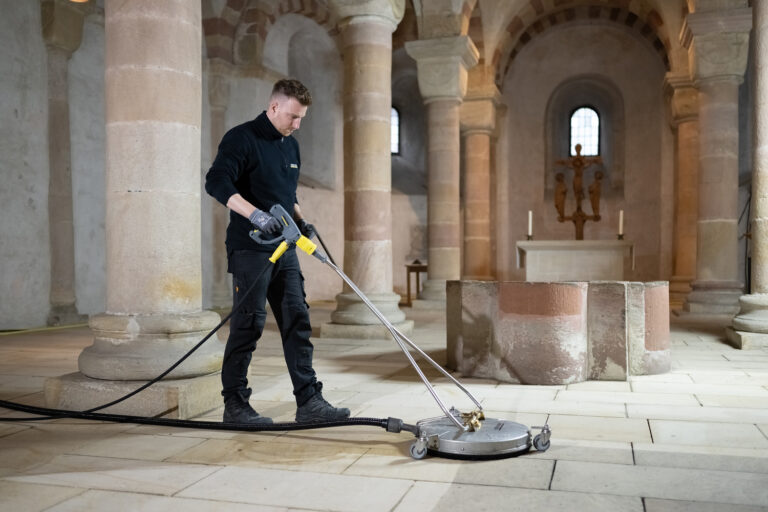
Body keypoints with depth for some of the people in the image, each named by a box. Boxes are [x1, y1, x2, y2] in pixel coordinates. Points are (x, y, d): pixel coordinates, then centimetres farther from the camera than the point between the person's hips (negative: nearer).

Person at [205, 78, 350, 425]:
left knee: (297, 322, 4)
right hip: (249, 249, -8)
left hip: (284, 249, 8)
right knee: (248, 324, -3)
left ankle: (309, 401, 9)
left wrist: (301, 222, 10)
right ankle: (234, 404, 11)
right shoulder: (241, 138, -8)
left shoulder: (291, 146, 17)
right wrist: (254, 214, -33)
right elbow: (216, 182, -21)